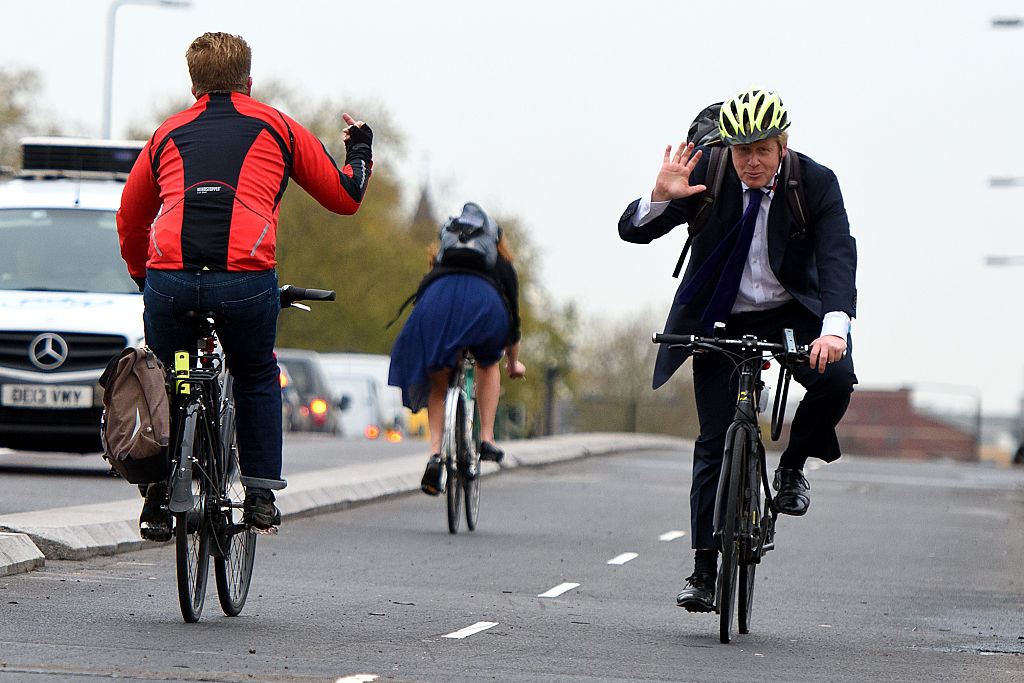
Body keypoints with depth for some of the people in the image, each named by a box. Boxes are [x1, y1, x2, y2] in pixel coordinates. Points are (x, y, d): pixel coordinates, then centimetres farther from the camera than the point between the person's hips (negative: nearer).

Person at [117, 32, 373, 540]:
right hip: (246, 279, -1)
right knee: (257, 378, 25)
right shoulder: (276, 128, 21)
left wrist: (144, 278, 50)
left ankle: (157, 498, 18)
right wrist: (360, 150, 47)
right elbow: (345, 197, 28)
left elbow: (129, 221, 34)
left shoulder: (168, 134, 26)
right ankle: (261, 493, 19)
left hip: (169, 278, 1)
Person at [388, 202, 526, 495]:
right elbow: (512, 317, 41)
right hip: (483, 301, -1)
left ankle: (435, 453, -3)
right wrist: (513, 362, 56)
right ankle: (486, 438, 18)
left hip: (435, 302, 1)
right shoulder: (503, 265, 37)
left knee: (438, 386, 17)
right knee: (488, 364, 30)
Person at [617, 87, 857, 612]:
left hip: (791, 313, 0)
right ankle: (704, 570, 1)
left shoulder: (817, 184, -17)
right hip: (720, 321, 0)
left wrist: (834, 327, -45)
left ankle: (791, 466, 0)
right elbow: (631, 231, -15)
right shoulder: (705, 173, -16)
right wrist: (660, 198, -38)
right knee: (715, 442, -5)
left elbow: (838, 256, -28)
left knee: (835, 378, -29)